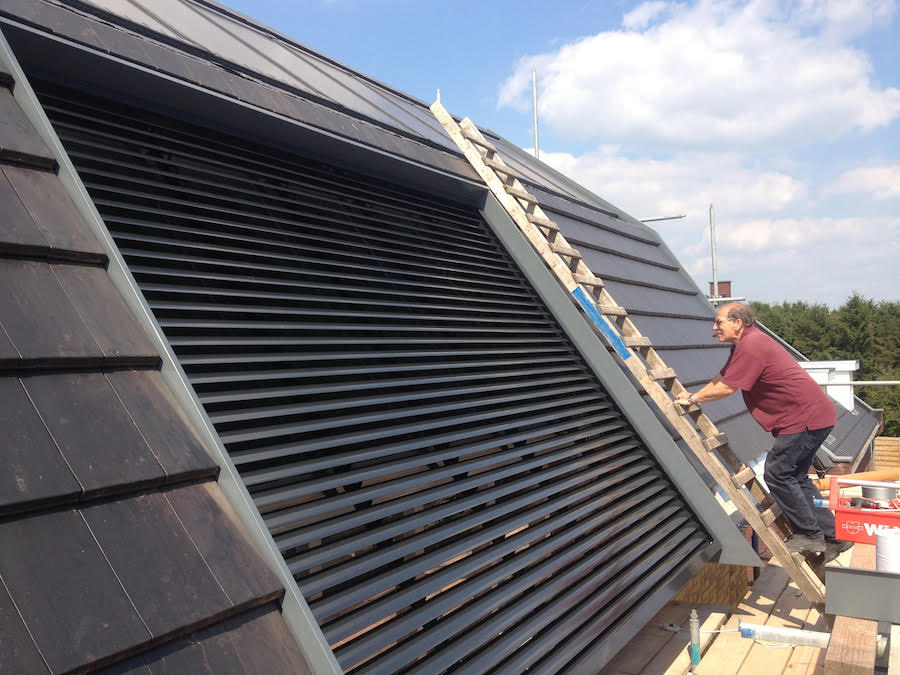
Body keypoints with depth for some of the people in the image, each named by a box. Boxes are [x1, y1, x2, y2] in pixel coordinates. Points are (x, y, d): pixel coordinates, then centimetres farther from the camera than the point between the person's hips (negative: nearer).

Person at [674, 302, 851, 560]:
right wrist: (693, 397, 13)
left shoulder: (751, 346, -20)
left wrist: (693, 398, -7)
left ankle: (810, 535, 4)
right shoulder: (744, 343, 14)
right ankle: (833, 536, 20)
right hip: (813, 414, 11)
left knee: (777, 473, -7)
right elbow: (720, 378, 21)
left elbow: (726, 388, -19)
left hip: (806, 418, -11)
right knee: (795, 477, 14)